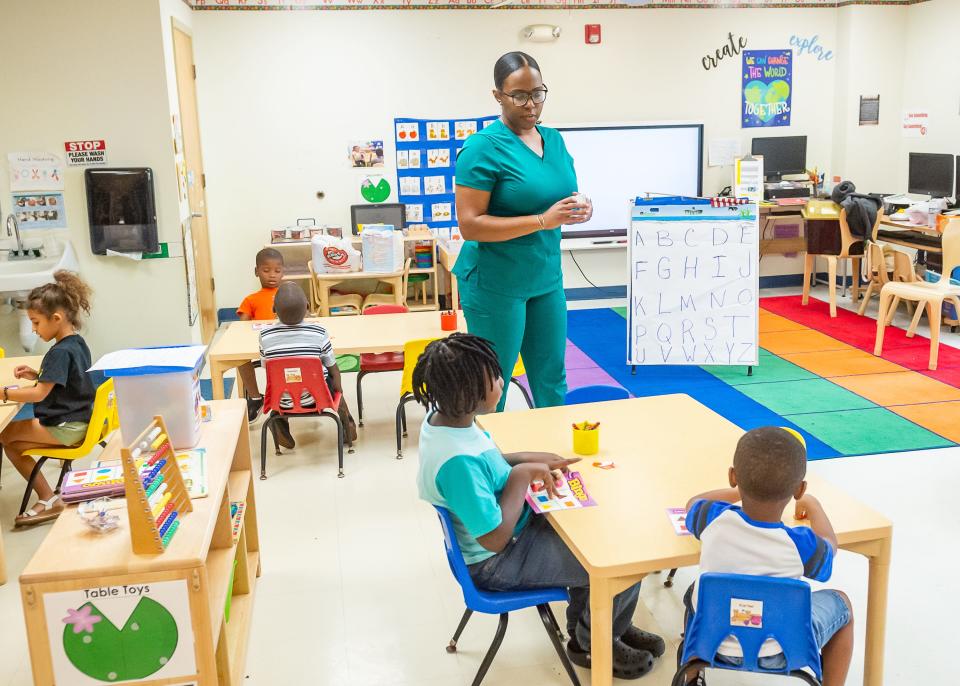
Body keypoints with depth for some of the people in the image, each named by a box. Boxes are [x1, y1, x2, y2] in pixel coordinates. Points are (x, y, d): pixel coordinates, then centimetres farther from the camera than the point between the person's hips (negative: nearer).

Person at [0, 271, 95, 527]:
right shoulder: (77, 343, 7)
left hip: (65, 428, -9)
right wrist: (36, 375, 9)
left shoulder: (60, 352, -21)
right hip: (79, 420, 9)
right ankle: (47, 499, 7)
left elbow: (39, 394, -25)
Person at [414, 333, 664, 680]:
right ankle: (592, 644, 21)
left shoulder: (443, 418, -7)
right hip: (498, 563, -9)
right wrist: (522, 475, -24)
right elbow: (495, 538, -31)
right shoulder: (458, 461, -36)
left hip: (514, 527, 10)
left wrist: (530, 459, -1)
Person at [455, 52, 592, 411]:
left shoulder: (554, 139, 8)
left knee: (552, 380, 14)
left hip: (547, 279, 7)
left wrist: (579, 208, -5)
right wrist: (543, 221, -25)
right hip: (496, 285, -7)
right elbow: (470, 226, -20)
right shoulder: (484, 147, -14)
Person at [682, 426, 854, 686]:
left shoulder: (715, 519, -21)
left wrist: (740, 491, 18)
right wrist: (813, 504, 17)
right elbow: (829, 545, 1)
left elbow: (692, 503, 6)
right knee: (841, 603, 21)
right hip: (778, 653, -2)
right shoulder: (801, 545, -26)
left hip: (715, 643, 2)